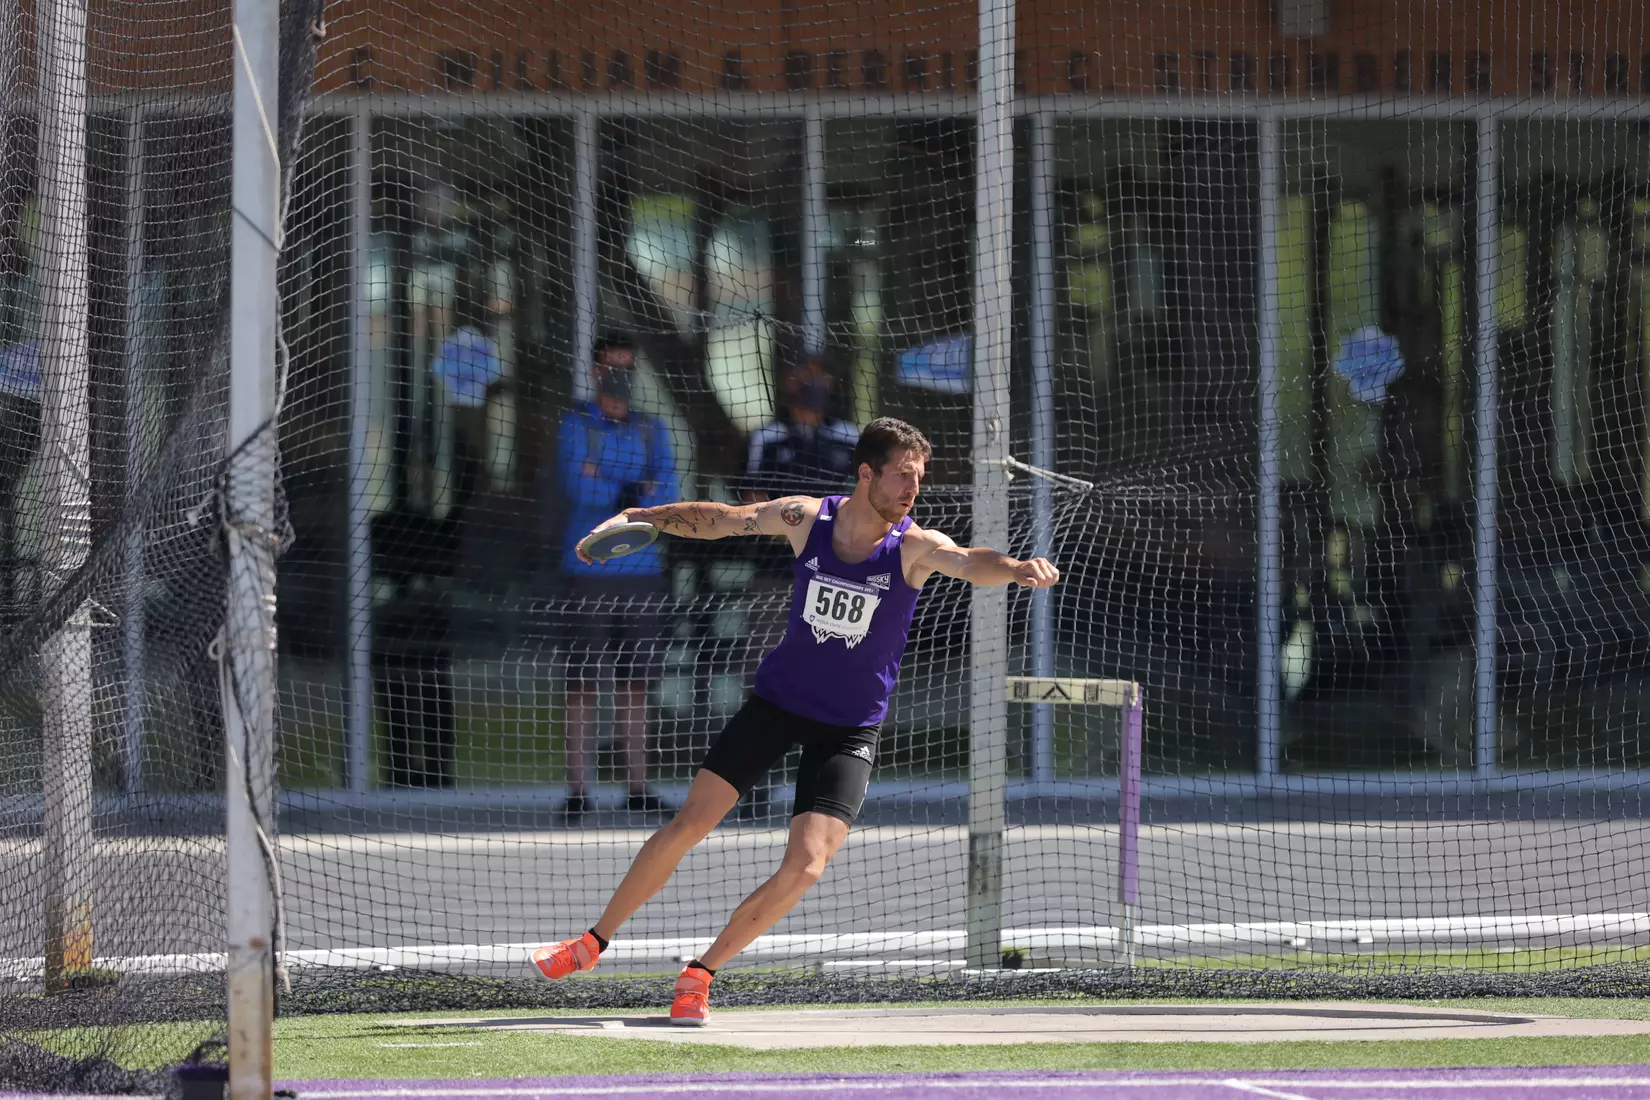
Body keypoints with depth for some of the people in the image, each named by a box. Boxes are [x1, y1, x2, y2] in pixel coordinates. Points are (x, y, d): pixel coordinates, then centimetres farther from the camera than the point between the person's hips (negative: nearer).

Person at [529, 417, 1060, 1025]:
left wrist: (1016, 569, -59)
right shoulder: (806, 519, -10)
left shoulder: (916, 548, -17)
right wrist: (636, 518, 8)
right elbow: (720, 519, 4)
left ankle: (700, 973, 4)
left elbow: (971, 562, -38)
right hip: (779, 700, 1)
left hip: (850, 729, -1)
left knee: (804, 868, -15)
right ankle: (593, 943, 16)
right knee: (689, 824, -2)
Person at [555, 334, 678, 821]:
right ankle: (578, 789, -6)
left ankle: (638, 787, 9)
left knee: (636, 681, 6)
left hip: (642, 568, 4)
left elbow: (667, 493, 0)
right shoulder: (576, 425, 2)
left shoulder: (652, 429, 14)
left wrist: (604, 483, -14)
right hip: (589, 568, -4)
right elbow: (577, 487, -13)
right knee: (582, 682, -5)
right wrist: (636, 490, -10)